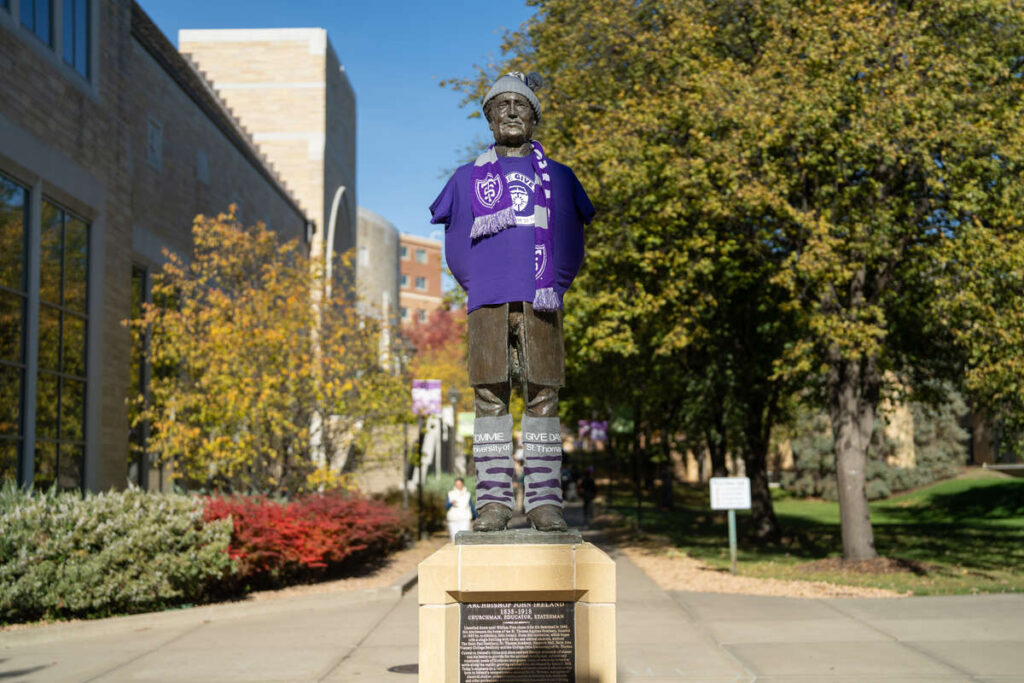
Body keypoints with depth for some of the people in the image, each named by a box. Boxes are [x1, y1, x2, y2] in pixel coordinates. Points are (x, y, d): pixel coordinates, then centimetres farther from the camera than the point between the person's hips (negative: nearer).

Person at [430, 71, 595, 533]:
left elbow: (571, 242, 16)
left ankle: (544, 500, -2)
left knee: (542, 395, -4)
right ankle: (493, 500, -3)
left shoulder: (558, 177, 18)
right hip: (488, 302, 0)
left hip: (539, 303, 0)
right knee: (490, 396, -5)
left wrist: (554, 284, 2)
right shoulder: (468, 178, 18)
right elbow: (455, 241, 17)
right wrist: (476, 283, 3)